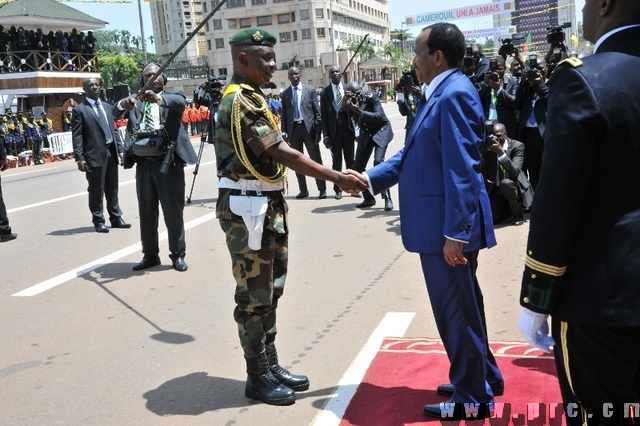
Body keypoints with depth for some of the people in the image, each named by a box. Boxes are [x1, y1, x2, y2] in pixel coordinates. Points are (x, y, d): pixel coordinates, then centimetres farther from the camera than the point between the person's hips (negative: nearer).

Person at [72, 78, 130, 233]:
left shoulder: (107, 107, 17)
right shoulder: (79, 110, -3)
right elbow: (77, 136, -8)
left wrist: (120, 149, 12)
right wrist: (79, 158, -16)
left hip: (111, 152, 6)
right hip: (95, 155, -6)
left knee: (112, 188, 14)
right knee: (96, 190, 1)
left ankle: (116, 218, 24)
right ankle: (98, 221, 11)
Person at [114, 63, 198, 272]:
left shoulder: (172, 97, 6)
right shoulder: (135, 100, 13)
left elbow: (180, 101, -18)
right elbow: (116, 112, -4)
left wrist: (159, 98, -38)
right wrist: (124, 104, -28)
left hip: (168, 161, -3)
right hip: (143, 163, 4)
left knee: (173, 212, 2)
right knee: (146, 212, 11)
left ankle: (178, 255, 14)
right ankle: (150, 255, 22)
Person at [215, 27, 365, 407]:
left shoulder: (253, 97, 14)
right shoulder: (239, 101, -17)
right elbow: (284, 154, -23)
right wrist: (337, 178, -22)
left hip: (268, 205, 10)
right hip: (247, 208, -10)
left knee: (271, 289, 15)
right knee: (254, 293, 1)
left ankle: (271, 366, 27)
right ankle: (258, 378, 14)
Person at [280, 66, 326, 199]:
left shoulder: (310, 90, 3)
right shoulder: (285, 93, 8)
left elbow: (317, 112, 1)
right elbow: (284, 114, 9)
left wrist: (318, 131, -6)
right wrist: (284, 132, 1)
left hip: (308, 127, -2)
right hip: (293, 128, 3)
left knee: (316, 160, 0)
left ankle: (322, 189, 6)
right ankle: (303, 190, 15)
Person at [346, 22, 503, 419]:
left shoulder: (454, 94, -19)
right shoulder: (439, 93, 14)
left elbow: (462, 169, -24)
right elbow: (415, 155, 18)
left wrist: (455, 232, -25)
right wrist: (371, 177, 14)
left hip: (450, 226, -10)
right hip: (442, 222, 10)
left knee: (456, 309, 2)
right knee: (462, 306, 21)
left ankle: (472, 398, 19)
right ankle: (481, 377, 37)